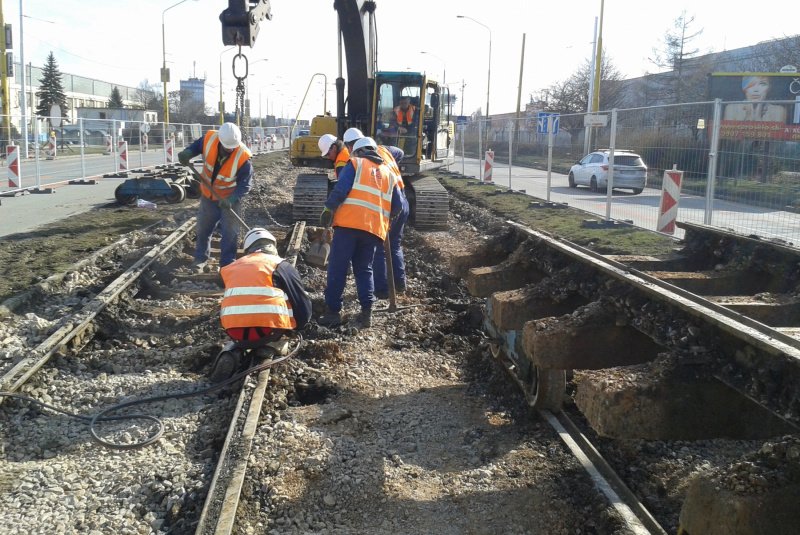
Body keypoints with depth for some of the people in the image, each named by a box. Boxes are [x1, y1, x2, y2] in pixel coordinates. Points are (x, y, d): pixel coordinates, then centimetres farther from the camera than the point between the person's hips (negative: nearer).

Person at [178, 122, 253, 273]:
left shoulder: (243, 157, -30)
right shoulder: (209, 139, -22)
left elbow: (245, 184, -23)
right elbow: (197, 146, 1)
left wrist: (232, 200, -36)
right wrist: (187, 153, -21)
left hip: (230, 197, -3)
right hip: (208, 194, 4)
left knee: (230, 232, 0)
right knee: (203, 228, 15)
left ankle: (227, 263, 14)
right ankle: (200, 258, 33)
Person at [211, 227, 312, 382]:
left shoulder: (232, 268, 23)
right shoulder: (281, 266, 11)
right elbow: (304, 308, 11)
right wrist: (296, 326, 32)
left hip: (234, 332, 3)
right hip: (268, 329, -3)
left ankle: (233, 351, 5)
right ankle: (269, 344, 5)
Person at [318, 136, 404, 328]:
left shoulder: (355, 164, 9)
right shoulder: (389, 174, 22)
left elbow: (341, 189, -6)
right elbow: (396, 207, 17)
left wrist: (329, 209, 0)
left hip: (349, 223, -4)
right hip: (374, 228, 4)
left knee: (337, 267, 1)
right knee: (364, 269, 13)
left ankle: (334, 311, 0)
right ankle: (366, 311, 1)